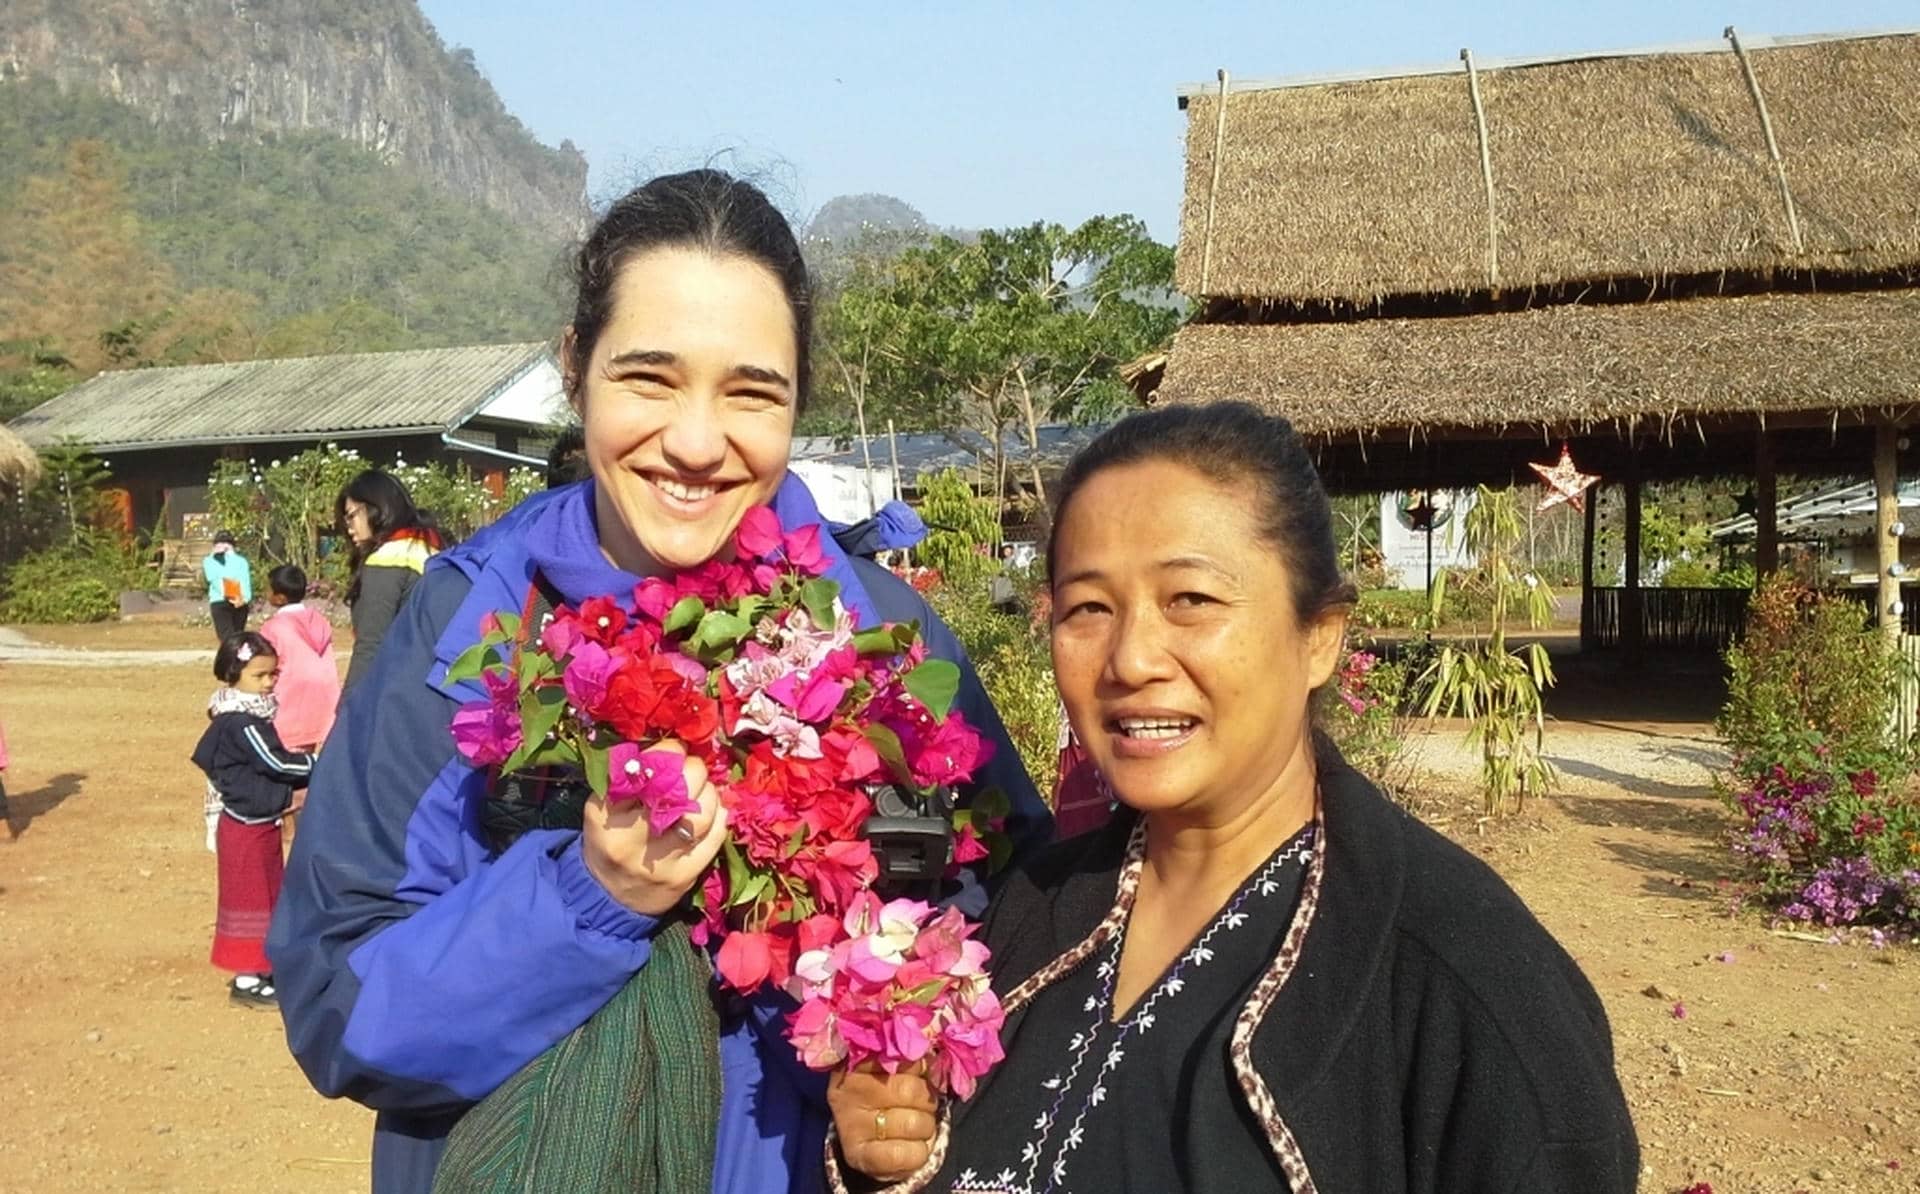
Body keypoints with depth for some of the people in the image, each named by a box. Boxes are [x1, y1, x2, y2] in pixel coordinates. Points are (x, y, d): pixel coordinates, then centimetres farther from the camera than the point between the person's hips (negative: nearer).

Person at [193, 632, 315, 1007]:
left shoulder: (252, 716, 9)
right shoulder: (241, 722, -21)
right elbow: (277, 762, -22)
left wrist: (291, 793, 4)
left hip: (260, 823, 9)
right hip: (247, 827, -9)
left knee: (265, 896, 17)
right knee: (251, 899, 0)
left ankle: (259, 967, 29)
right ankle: (247, 980, 9)